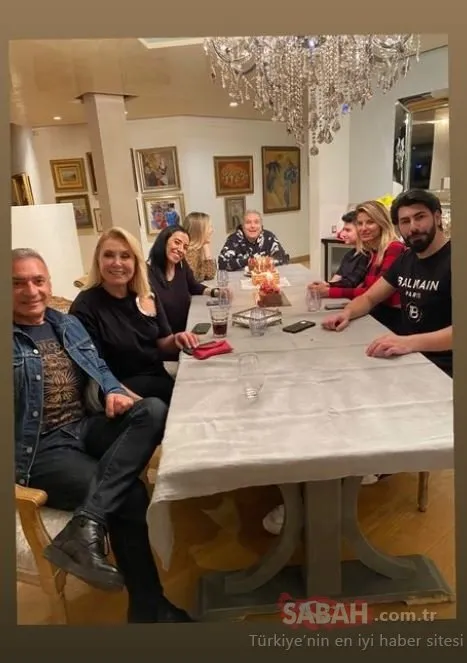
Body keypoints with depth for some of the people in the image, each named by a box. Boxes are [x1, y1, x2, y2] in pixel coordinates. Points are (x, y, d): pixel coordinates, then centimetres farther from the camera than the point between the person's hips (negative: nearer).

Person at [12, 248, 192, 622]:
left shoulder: (69, 325, 15)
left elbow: (100, 368, 20)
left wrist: (113, 391, -1)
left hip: (87, 428, 6)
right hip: (40, 447, -5)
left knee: (153, 411, -24)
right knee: (131, 496, -24)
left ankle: (86, 525, -32)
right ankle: (147, 608, -3)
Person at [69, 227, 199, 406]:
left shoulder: (147, 297, 4)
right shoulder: (85, 307, -14)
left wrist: (175, 340, -12)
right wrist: (140, 402, -26)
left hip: (158, 376, 6)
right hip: (125, 387, -6)